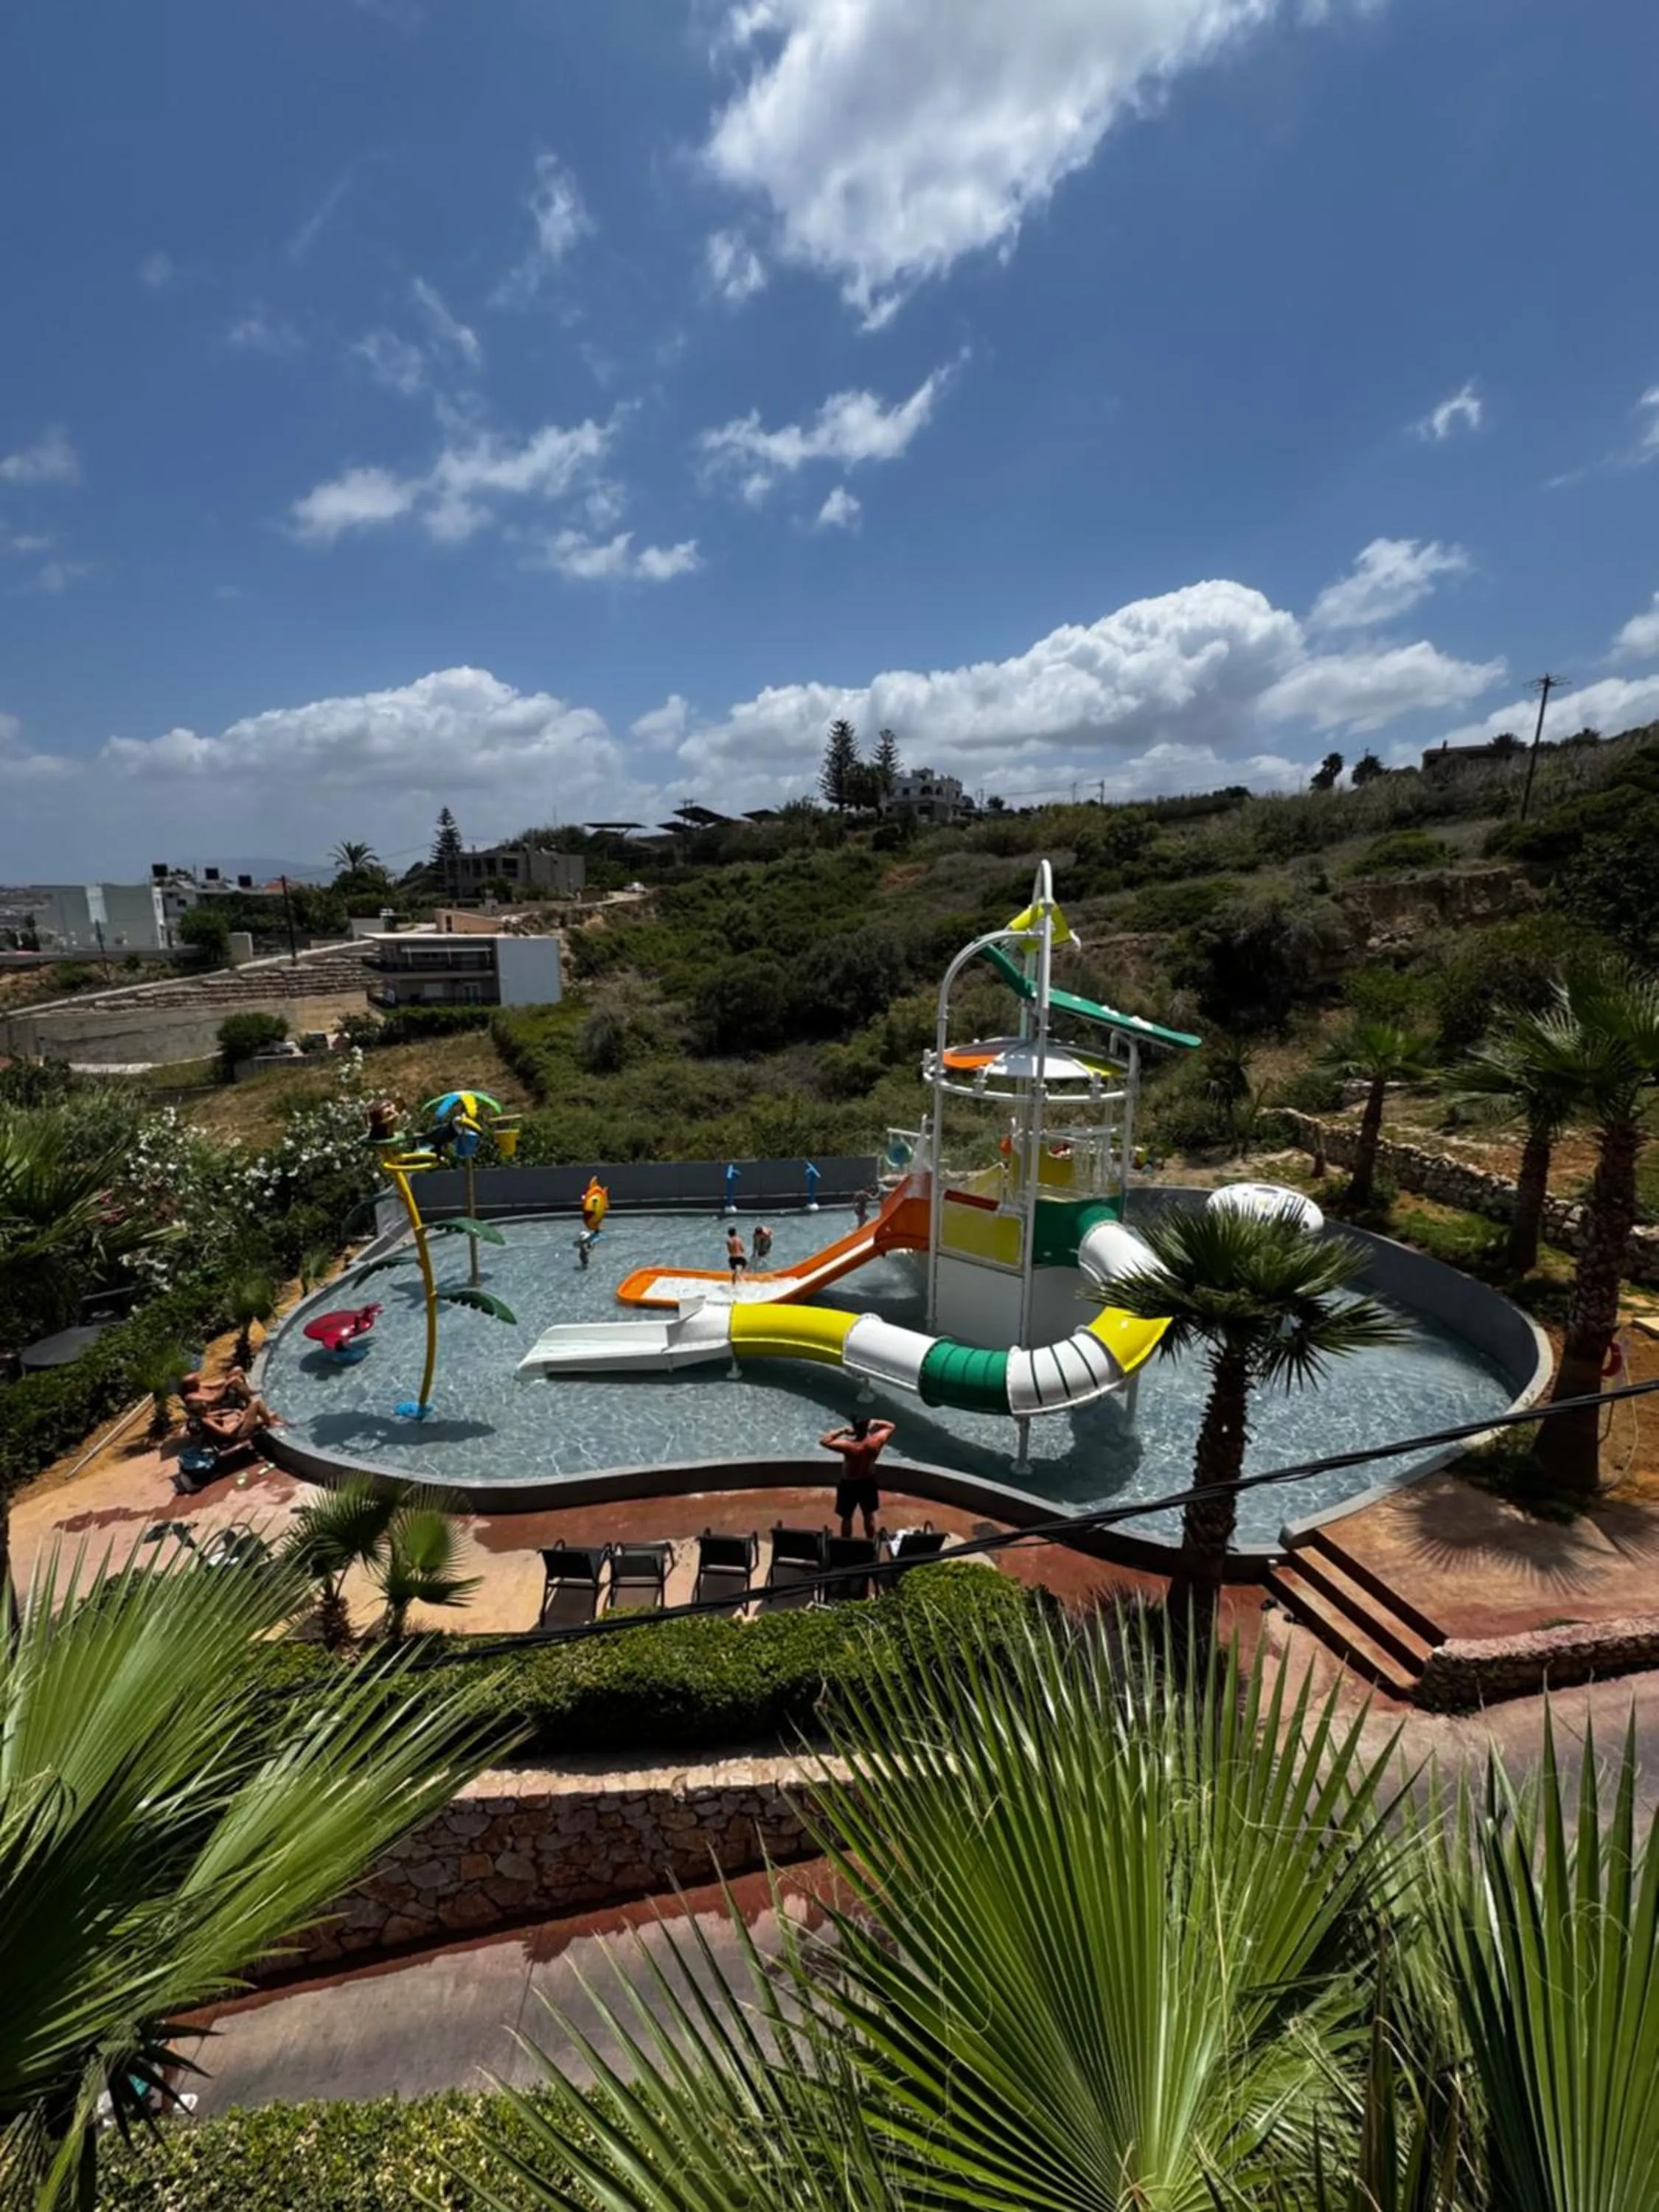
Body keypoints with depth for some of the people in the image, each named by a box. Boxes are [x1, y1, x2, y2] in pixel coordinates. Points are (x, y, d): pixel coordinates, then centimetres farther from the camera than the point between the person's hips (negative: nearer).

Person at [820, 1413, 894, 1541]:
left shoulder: (849, 1446, -36)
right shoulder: (877, 1441, -25)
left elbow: (823, 1441, -31)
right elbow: (890, 1426, -5)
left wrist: (842, 1431, -27)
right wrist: (874, 1423, -15)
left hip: (849, 1484, -3)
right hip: (869, 1482, 4)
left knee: (847, 1518, 18)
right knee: (869, 1515, 24)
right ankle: (871, 1543, 39)